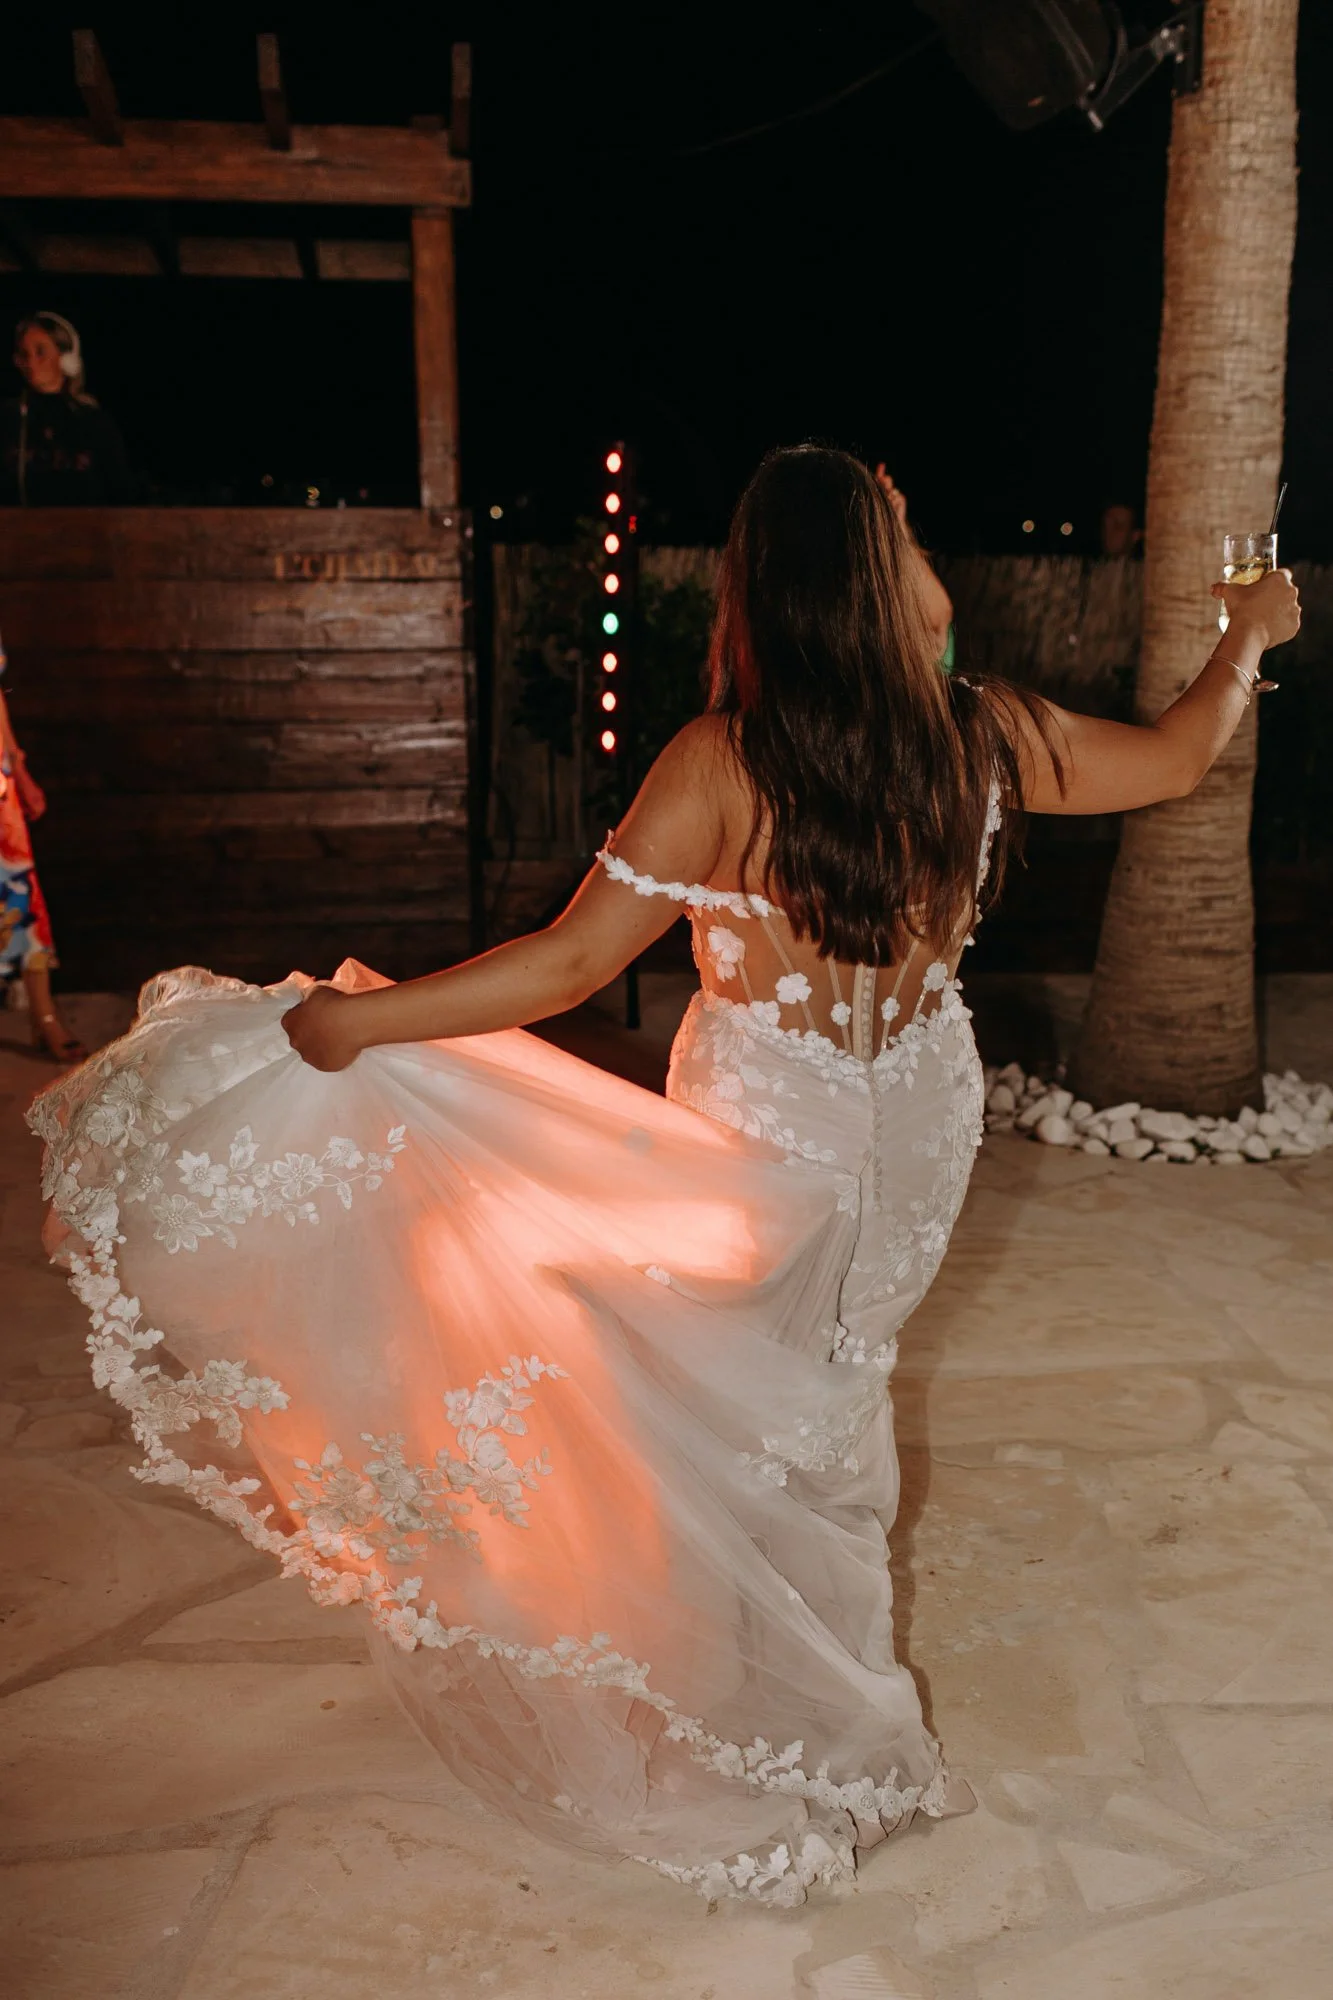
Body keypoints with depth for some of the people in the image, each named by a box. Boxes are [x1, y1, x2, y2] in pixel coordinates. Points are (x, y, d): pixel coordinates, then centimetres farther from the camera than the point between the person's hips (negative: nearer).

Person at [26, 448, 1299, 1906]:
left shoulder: (719, 764, -22)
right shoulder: (982, 736, -10)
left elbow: (565, 964, -23)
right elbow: (1175, 758, 7)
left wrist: (359, 1022, -15)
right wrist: (1248, 640, 26)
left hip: (767, 1147, -5)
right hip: (918, 1130, 5)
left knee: (739, 1428, 16)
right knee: (828, 1401, 24)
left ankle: (754, 1744, 35)